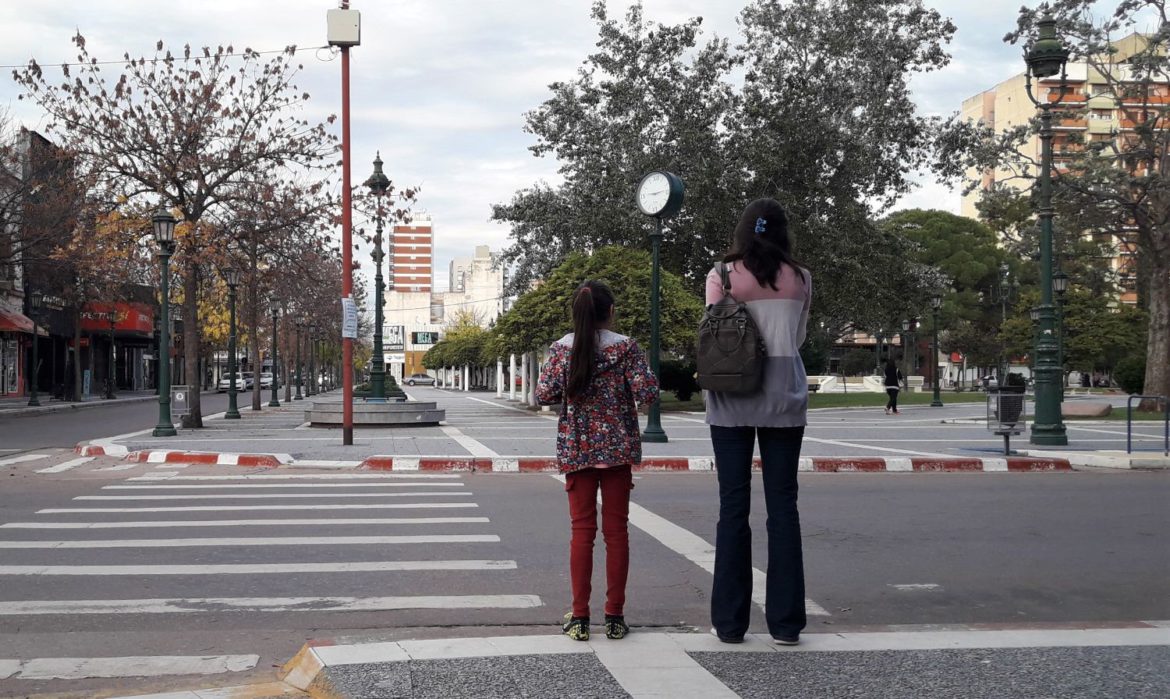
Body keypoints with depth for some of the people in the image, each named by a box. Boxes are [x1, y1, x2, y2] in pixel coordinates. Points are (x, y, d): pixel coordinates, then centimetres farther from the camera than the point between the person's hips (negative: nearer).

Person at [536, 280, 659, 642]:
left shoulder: (562, 348, -1)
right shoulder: (626, 347, -6)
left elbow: (544, 395, -4)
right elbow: (647, 392, -12)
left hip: (576, 449, 1)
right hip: (617, 448, -1)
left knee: (582, 530, 6)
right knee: (616, 530, 6)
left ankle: (579, 619, 6)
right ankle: (615, 617, 9)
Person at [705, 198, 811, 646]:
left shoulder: (722, 275, -2)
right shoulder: (800, 278, 3)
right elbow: (799, 338, 13)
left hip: (732, 397, -1)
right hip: (785, 396, 1)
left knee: (734, 506, 4)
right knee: (782, 505, 6)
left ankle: (730, 621, 7)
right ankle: (786, 622, 8)